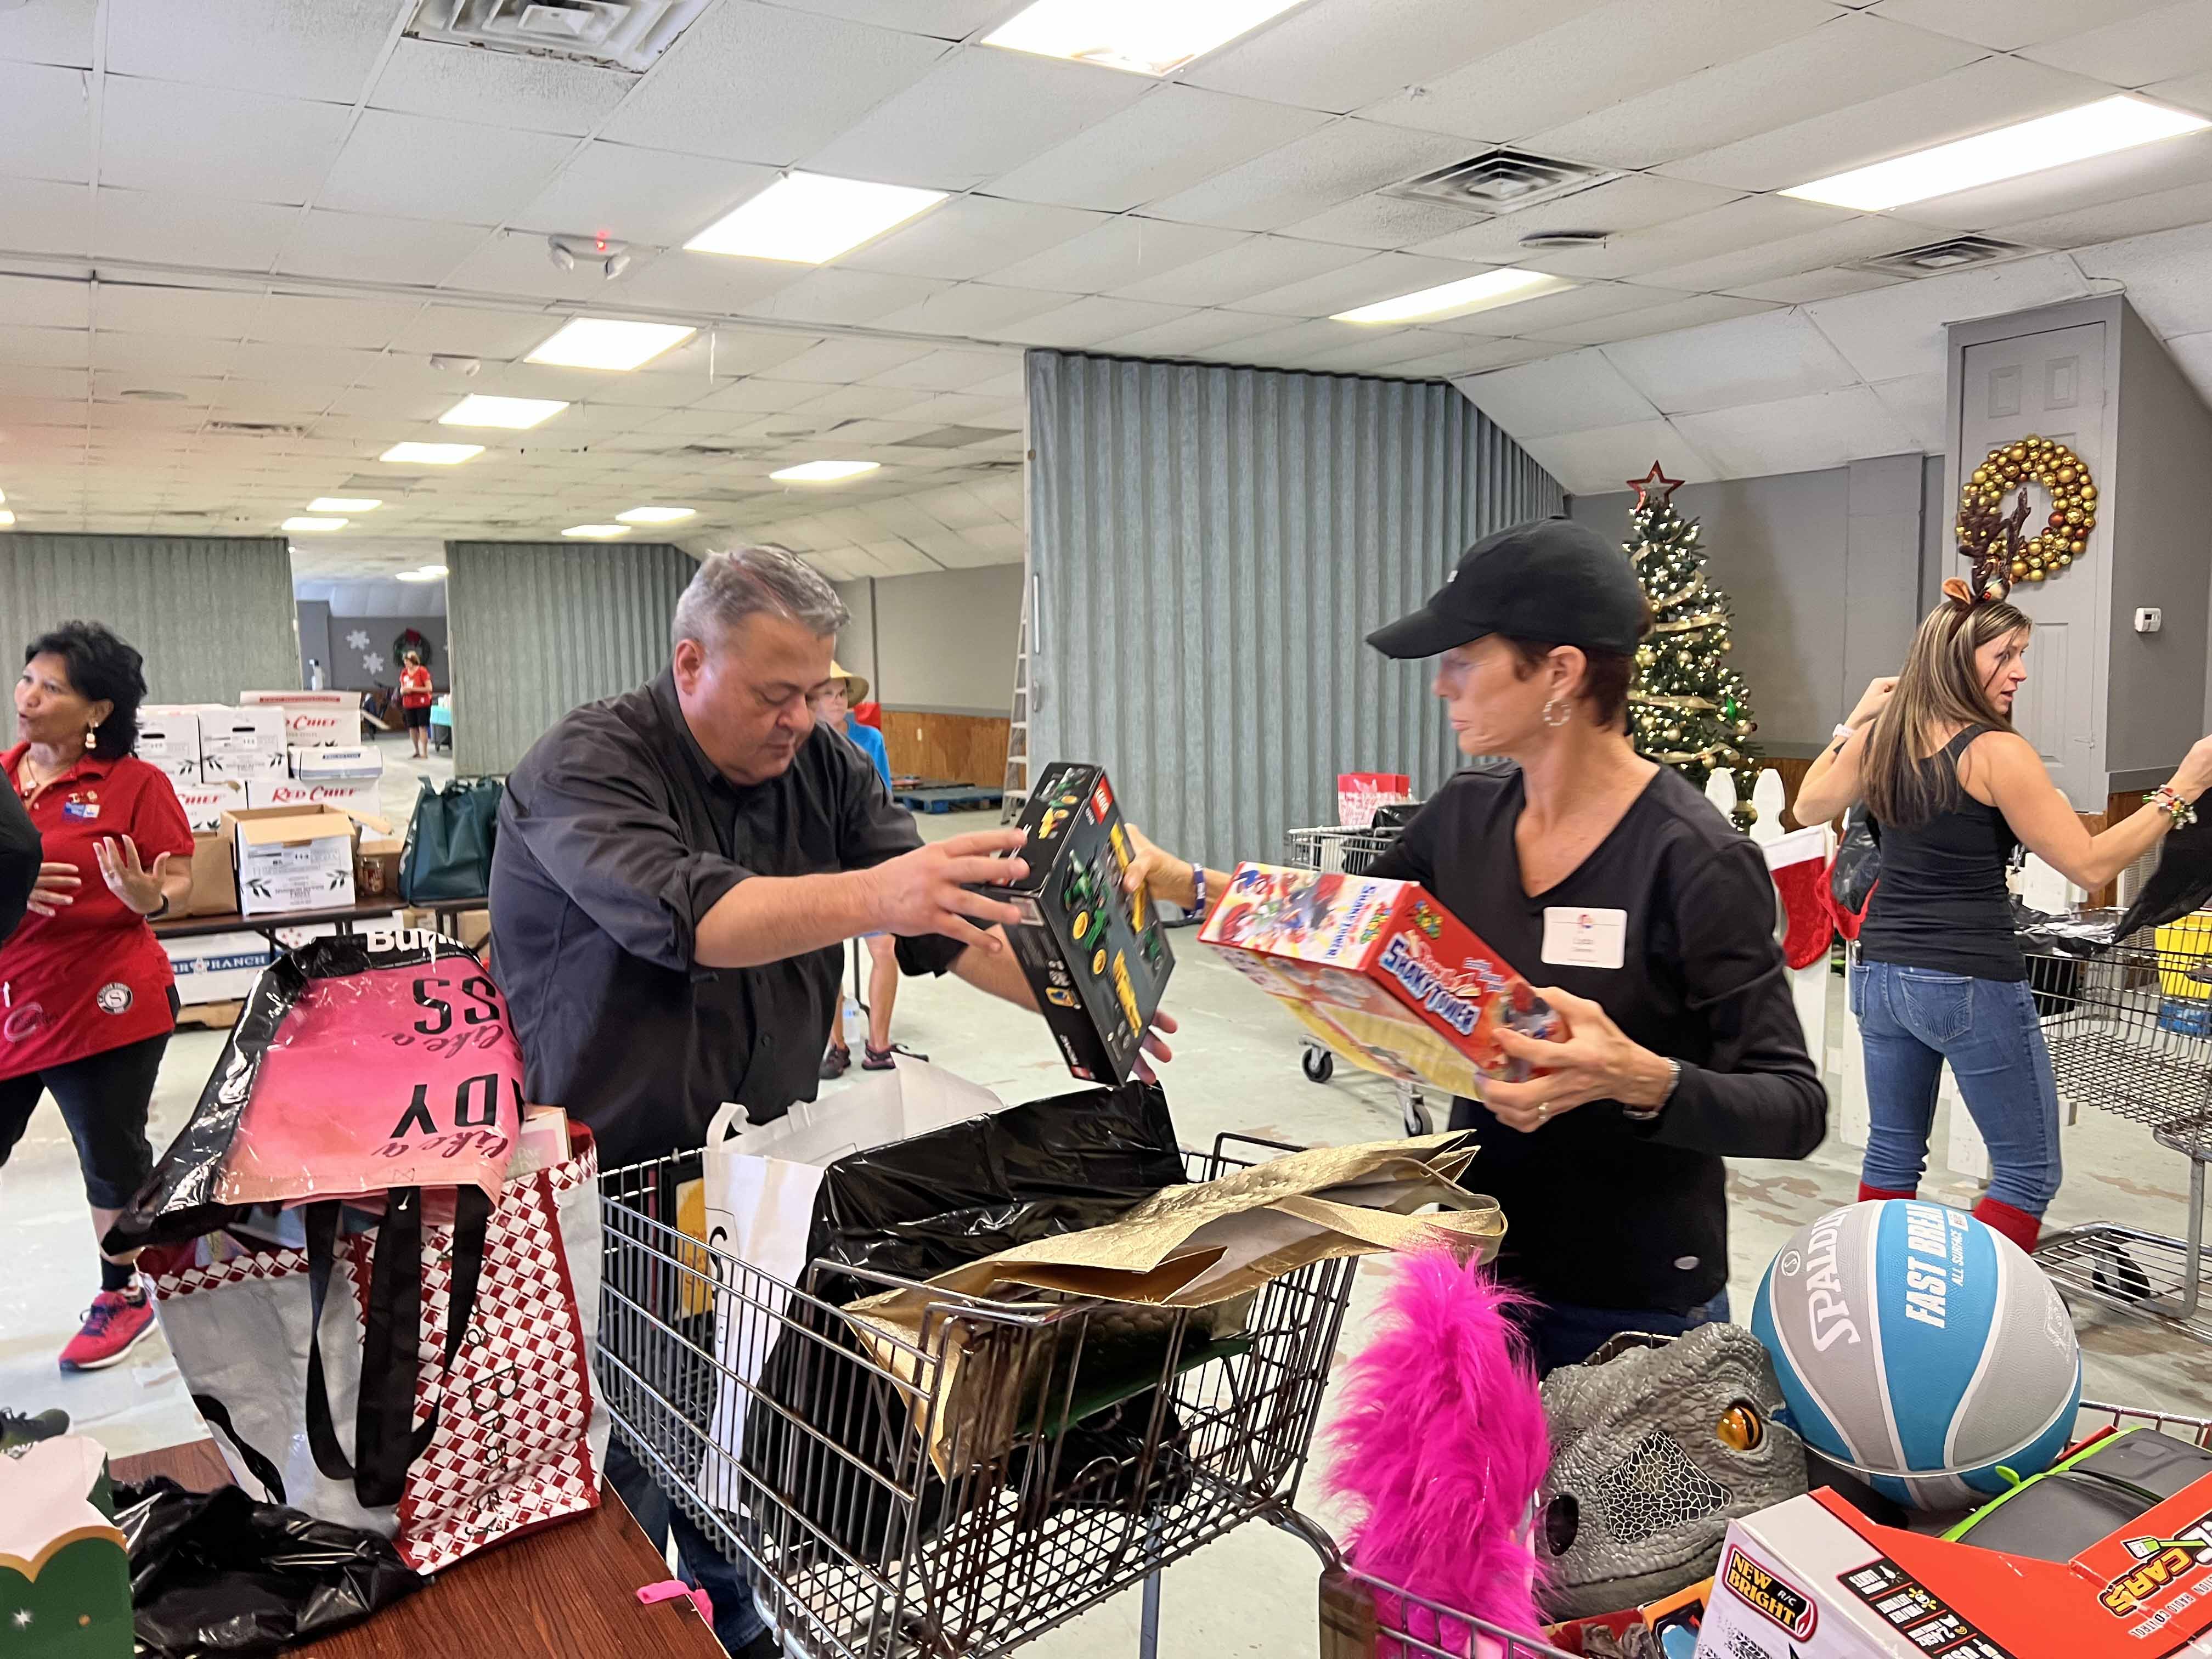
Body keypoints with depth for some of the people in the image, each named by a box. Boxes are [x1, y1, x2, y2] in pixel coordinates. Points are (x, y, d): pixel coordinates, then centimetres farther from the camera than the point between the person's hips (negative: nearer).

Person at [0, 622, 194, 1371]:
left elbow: (178, 882, -5)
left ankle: (123, 1295, 27)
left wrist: (151, 898, -26)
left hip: (102, 1003, -4)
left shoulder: (135, 783, -6)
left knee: (112, 1156, 9)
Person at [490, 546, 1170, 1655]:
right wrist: (869, 897, -49)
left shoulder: (823, 767, 1)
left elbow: (948, 915, -3)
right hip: (607, 1185, -4)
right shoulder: (581, 770, -16)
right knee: (626, 1468, 3)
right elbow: (684, 915, -34)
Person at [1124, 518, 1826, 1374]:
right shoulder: (1467, 815, -3)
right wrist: (1188, 883, -1)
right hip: (1477, 1261, 5)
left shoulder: (1695, 859, -20)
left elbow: (1796, 1106, -18)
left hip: (1633, 1305, -5)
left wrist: (1640, 1079, -36)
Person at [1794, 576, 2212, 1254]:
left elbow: (1809, 809, 21)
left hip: (1881, 975, 7)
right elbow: (2091, 866, -13)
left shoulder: (1877, 739, 4)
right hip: (1972, 986, -7)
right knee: (2028, 1172, 8)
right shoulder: (1997, 753, -14)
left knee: (1893, 1152, 17)